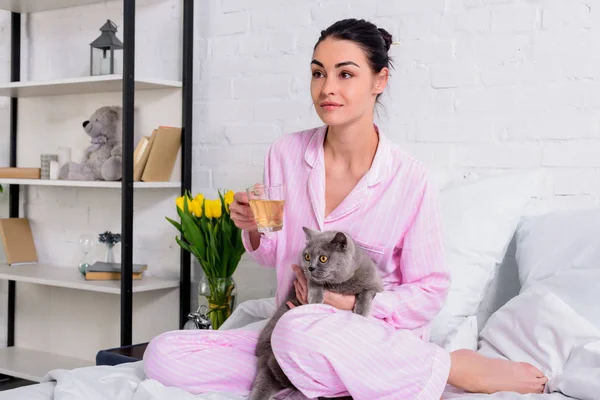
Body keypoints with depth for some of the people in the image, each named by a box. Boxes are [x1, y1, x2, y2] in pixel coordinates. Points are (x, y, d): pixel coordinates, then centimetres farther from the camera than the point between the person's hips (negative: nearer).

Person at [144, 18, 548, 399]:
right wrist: (253, 229, -10)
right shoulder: (285, 154, -2)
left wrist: (351, 304, -19)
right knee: (165, 355, -16)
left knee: (301, 332, -41)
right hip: (293, 330, 4)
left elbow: (428, 293, -4)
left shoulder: (410, 178, -12)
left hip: (381, 340, -4)